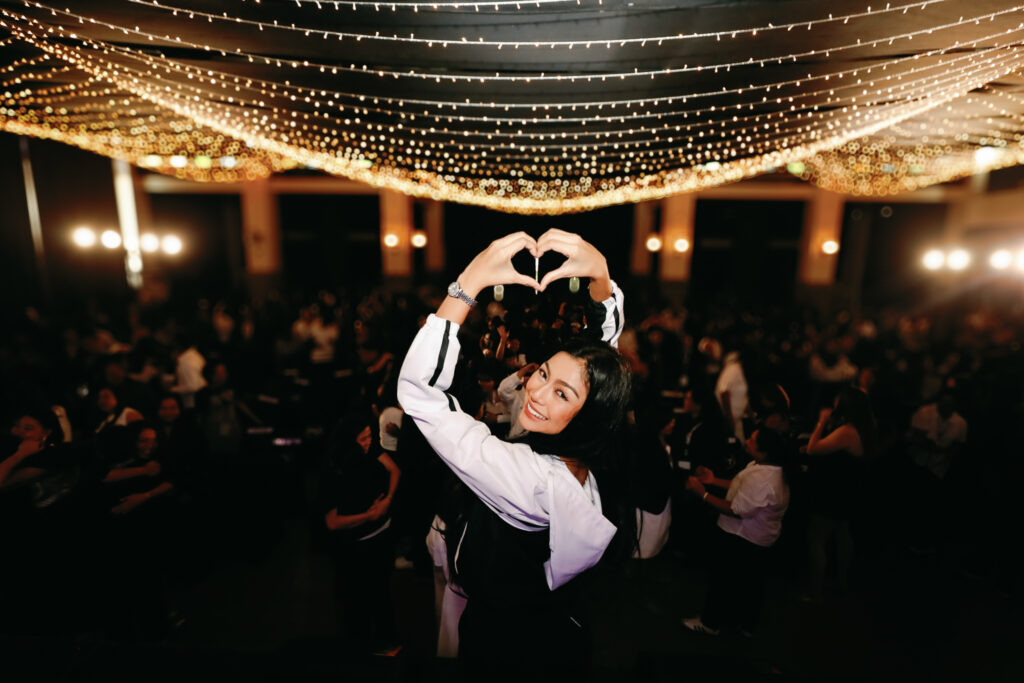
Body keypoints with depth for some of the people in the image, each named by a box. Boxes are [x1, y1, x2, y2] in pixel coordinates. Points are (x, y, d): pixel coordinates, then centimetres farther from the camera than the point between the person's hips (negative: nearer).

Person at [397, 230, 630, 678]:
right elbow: (603, 343, -10)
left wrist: (470, 281, -42)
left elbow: (417, 389, -40)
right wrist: (599, 271, -26)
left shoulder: (532, 478, -39)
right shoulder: (583, 447, -20)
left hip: (507, 646, -6)